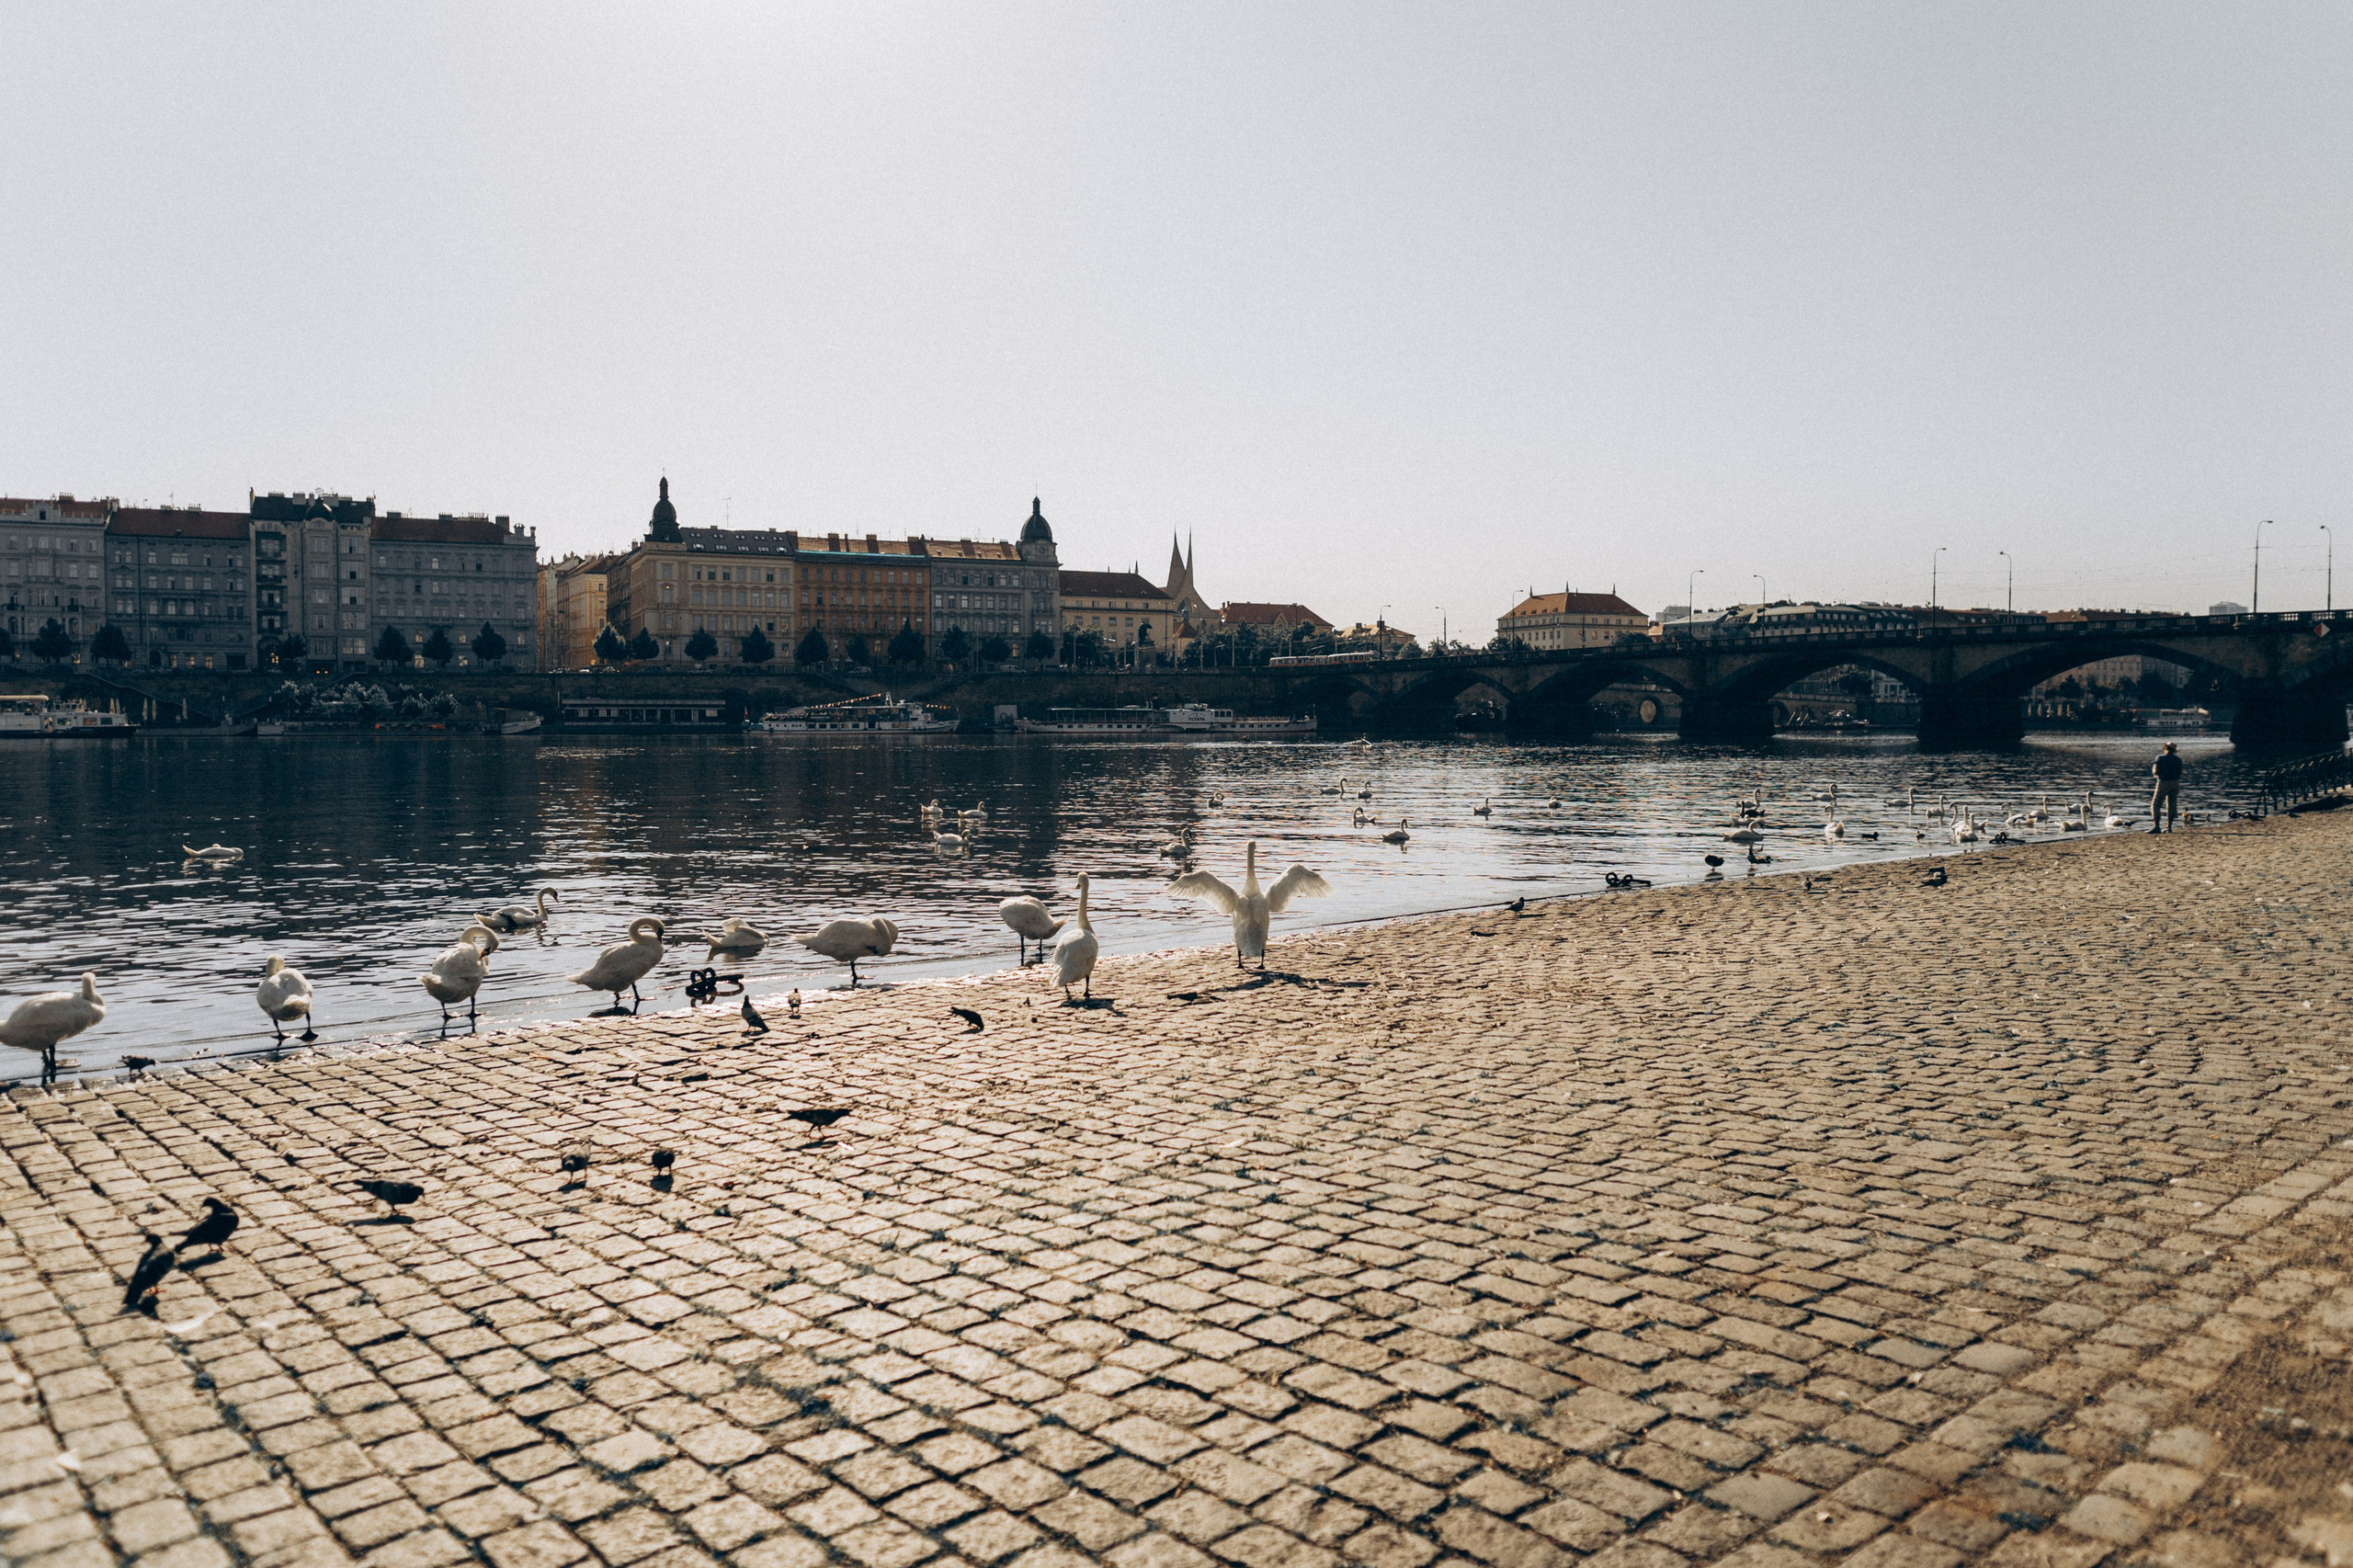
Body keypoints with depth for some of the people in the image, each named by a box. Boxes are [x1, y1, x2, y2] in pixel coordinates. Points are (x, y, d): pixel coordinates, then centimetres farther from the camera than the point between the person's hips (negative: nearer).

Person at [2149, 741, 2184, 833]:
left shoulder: (2160, 758, -10)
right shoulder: (2178, 759, 5)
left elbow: (2156, 771, -14)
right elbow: (2180, 773, 10)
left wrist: (2154, 770, 7)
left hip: (2164, 783, -5)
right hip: (2175, 783, 5)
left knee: (2156, 805, -2)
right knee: (2172, 805, 11)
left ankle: (2156, 827, -12)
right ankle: (2168, 827, 9)